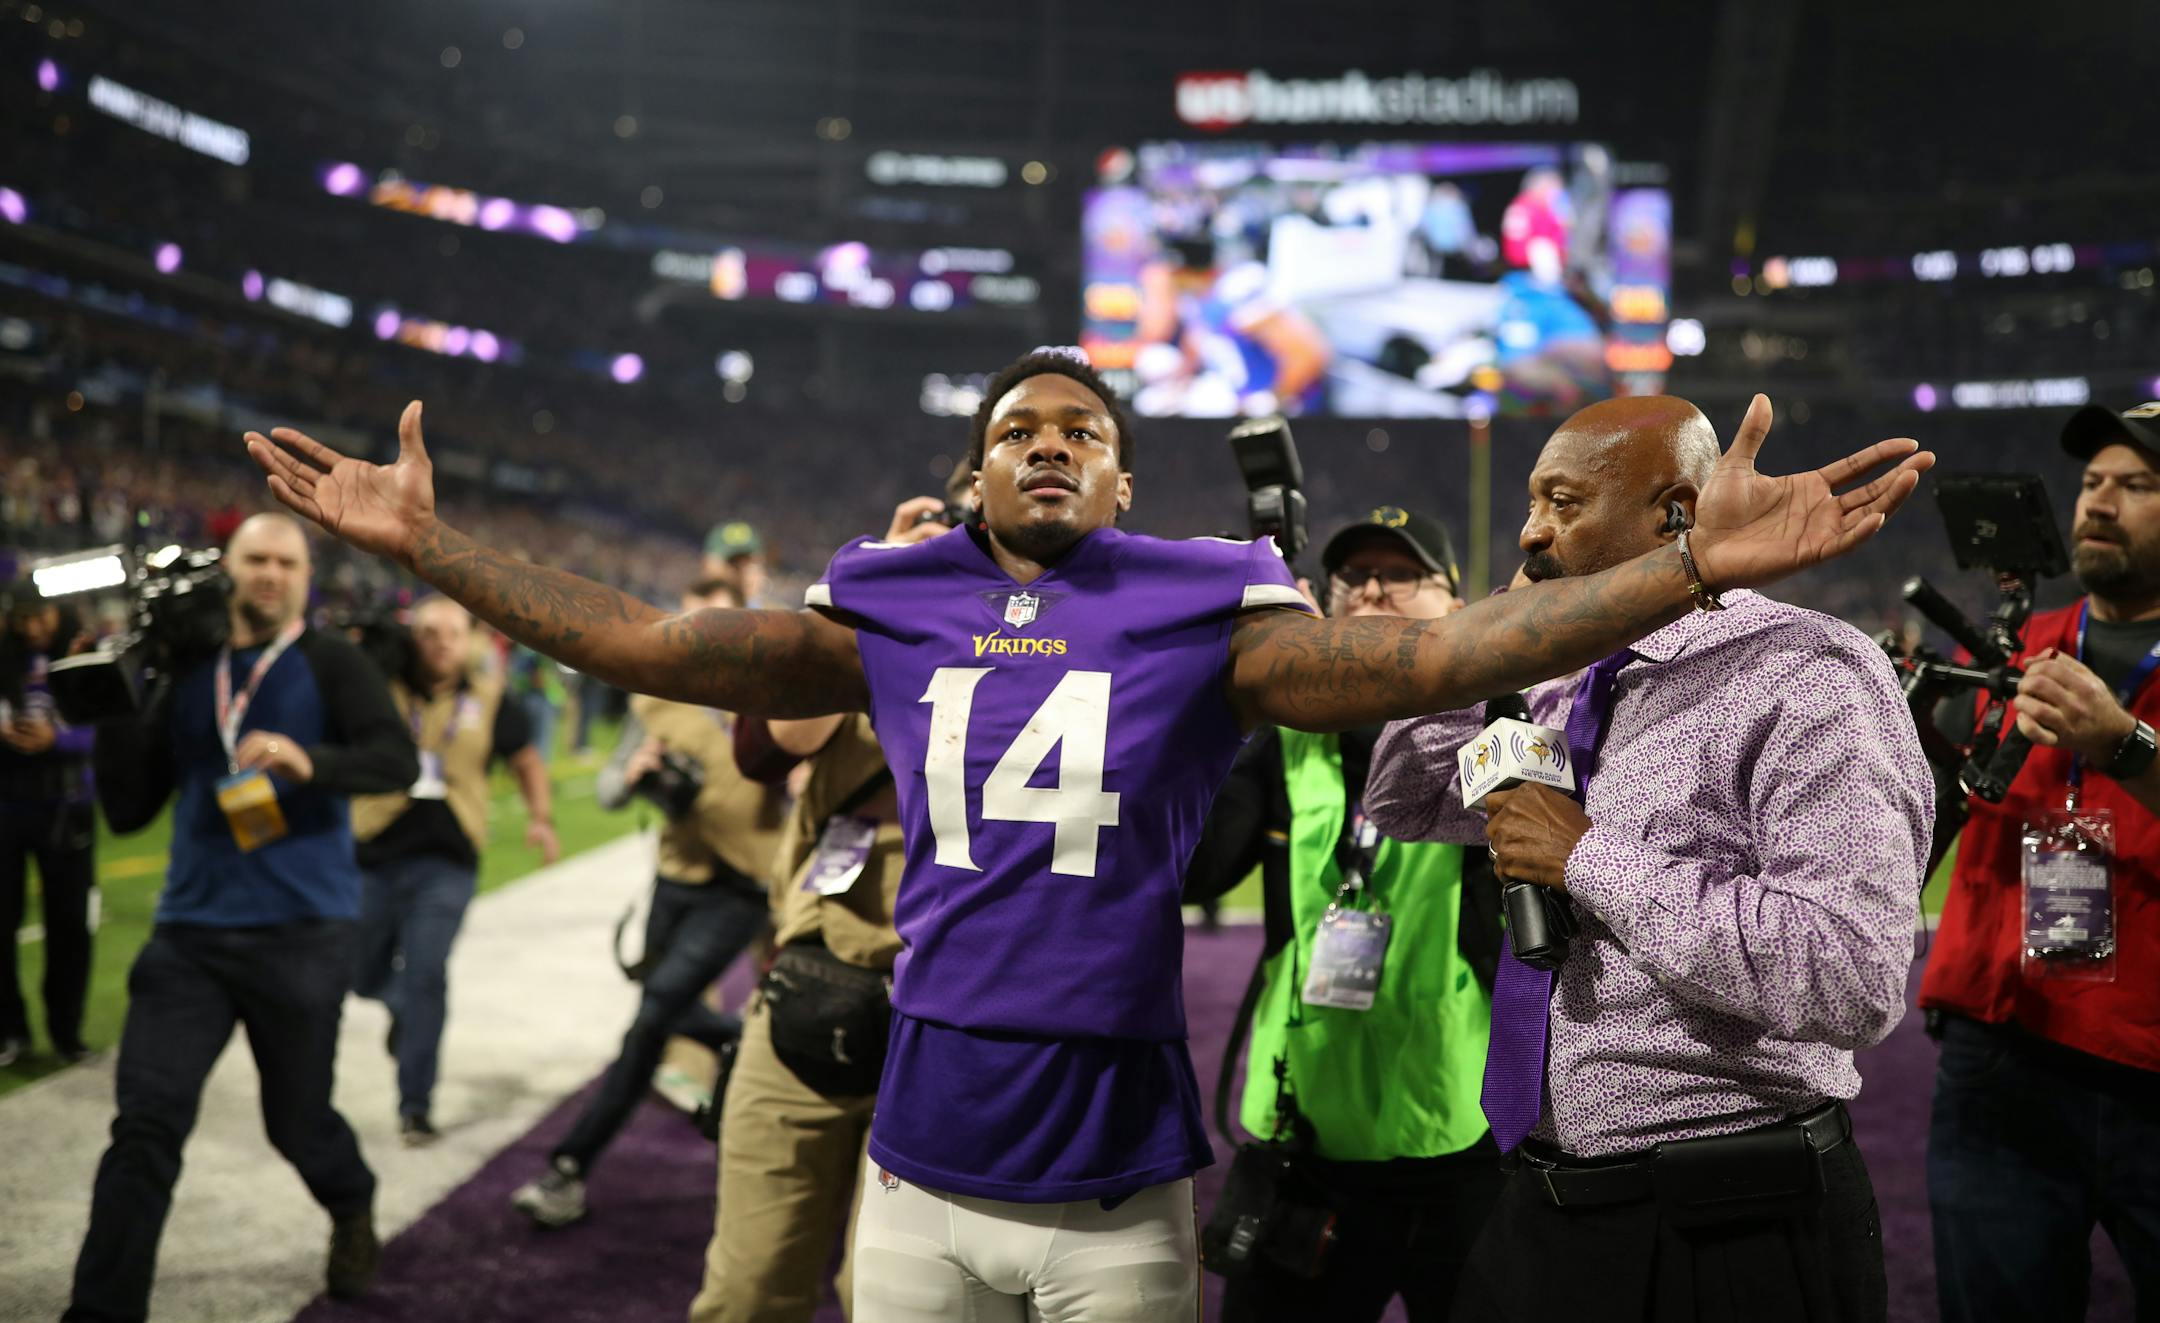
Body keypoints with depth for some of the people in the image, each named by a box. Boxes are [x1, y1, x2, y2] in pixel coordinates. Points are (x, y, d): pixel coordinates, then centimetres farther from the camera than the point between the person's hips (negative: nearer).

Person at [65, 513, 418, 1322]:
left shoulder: (329, 664, -2)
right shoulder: (185, 675, 8)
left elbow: (398, 761, -18)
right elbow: (128, 810, 7)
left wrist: (310, 761, -36)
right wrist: (115, 712, -7)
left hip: (302, 933, -2)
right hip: (190, 931, 3)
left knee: (296, 1121, 12)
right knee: (145, 1126, -7)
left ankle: (353, 1211, 44)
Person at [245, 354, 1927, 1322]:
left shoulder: (1201, 618, -5)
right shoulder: (891, 614, 2)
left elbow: (1430, 655, -13)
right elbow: (652, 643, 3)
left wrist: (1696, 563, -22)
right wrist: (427, 542, 1)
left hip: (1118, 1184, -2)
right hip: (922, 1163, 3)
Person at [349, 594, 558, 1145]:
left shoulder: (487, 702, 5)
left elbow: (527, 760, 15)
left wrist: (540, 818, 0)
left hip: (446, 861, -1)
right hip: (375, 855, 1)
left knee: (425, 976, -9)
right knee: (362, 975, 11)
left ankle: (415, 1105, 2)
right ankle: (404, 1006, 48)